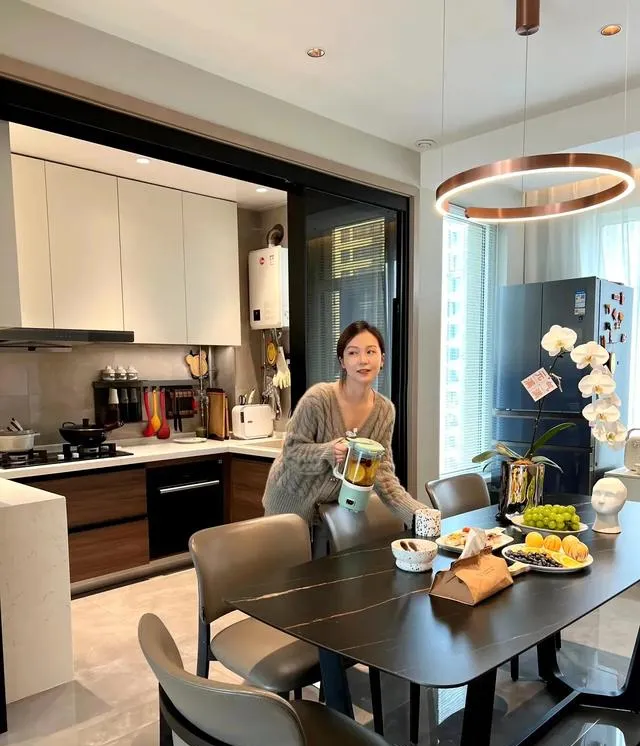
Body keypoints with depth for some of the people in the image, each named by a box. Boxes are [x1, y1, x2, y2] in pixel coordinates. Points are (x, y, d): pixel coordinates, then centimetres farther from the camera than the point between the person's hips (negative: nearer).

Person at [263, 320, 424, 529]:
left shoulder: (385, 411, -11)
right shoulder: (318, 398, -24)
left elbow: (382, 472, -12)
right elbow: (291, 452, -18)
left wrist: (417, 512, -26)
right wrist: (328, 452, -37)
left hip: (336, 504, 4)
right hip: (293, 502, -3)